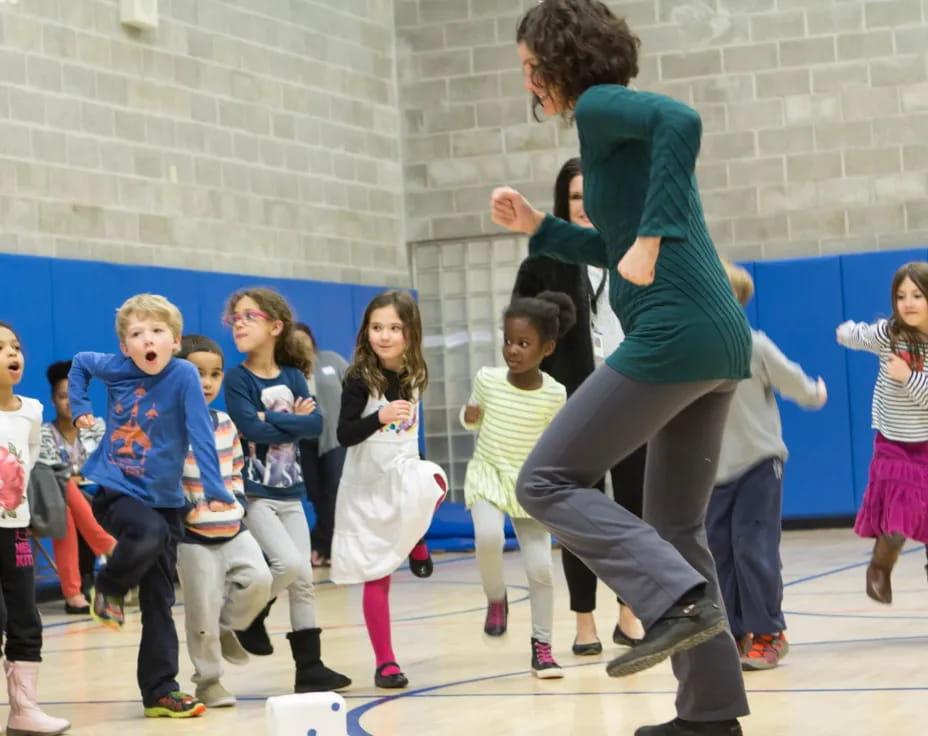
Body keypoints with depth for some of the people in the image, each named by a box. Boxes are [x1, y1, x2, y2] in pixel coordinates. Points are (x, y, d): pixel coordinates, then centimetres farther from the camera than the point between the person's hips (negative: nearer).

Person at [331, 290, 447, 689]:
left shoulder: (414, 376, 2)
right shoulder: (359, 379, -12)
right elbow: (344, 434, -19)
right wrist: (379, 417, -34)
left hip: (405, 474, 3)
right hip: (367, 485, -3)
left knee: (434, 481, -33)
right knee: (376, 578, -1)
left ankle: (415, 541, -1)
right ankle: (385, 662, 10)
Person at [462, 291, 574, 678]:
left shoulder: (554, 394, -11)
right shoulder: (487, 379, -9)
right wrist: (468, 416, -13)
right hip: (488, 475, 0)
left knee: (540, 568, -4)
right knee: (488, 537, -29)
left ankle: (542, 647, 13)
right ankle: (496, 599, 0)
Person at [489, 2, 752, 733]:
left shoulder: (600, 106, -5)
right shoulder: (618, 125, 23)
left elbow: (683, 120, -26)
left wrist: (651, 237, -27)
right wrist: (538, 228, 23)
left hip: (674, 336, -10)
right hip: (719, 340, 10)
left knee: (548, 480, -1)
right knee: (675, 521, 15)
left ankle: (679, 598, -15)